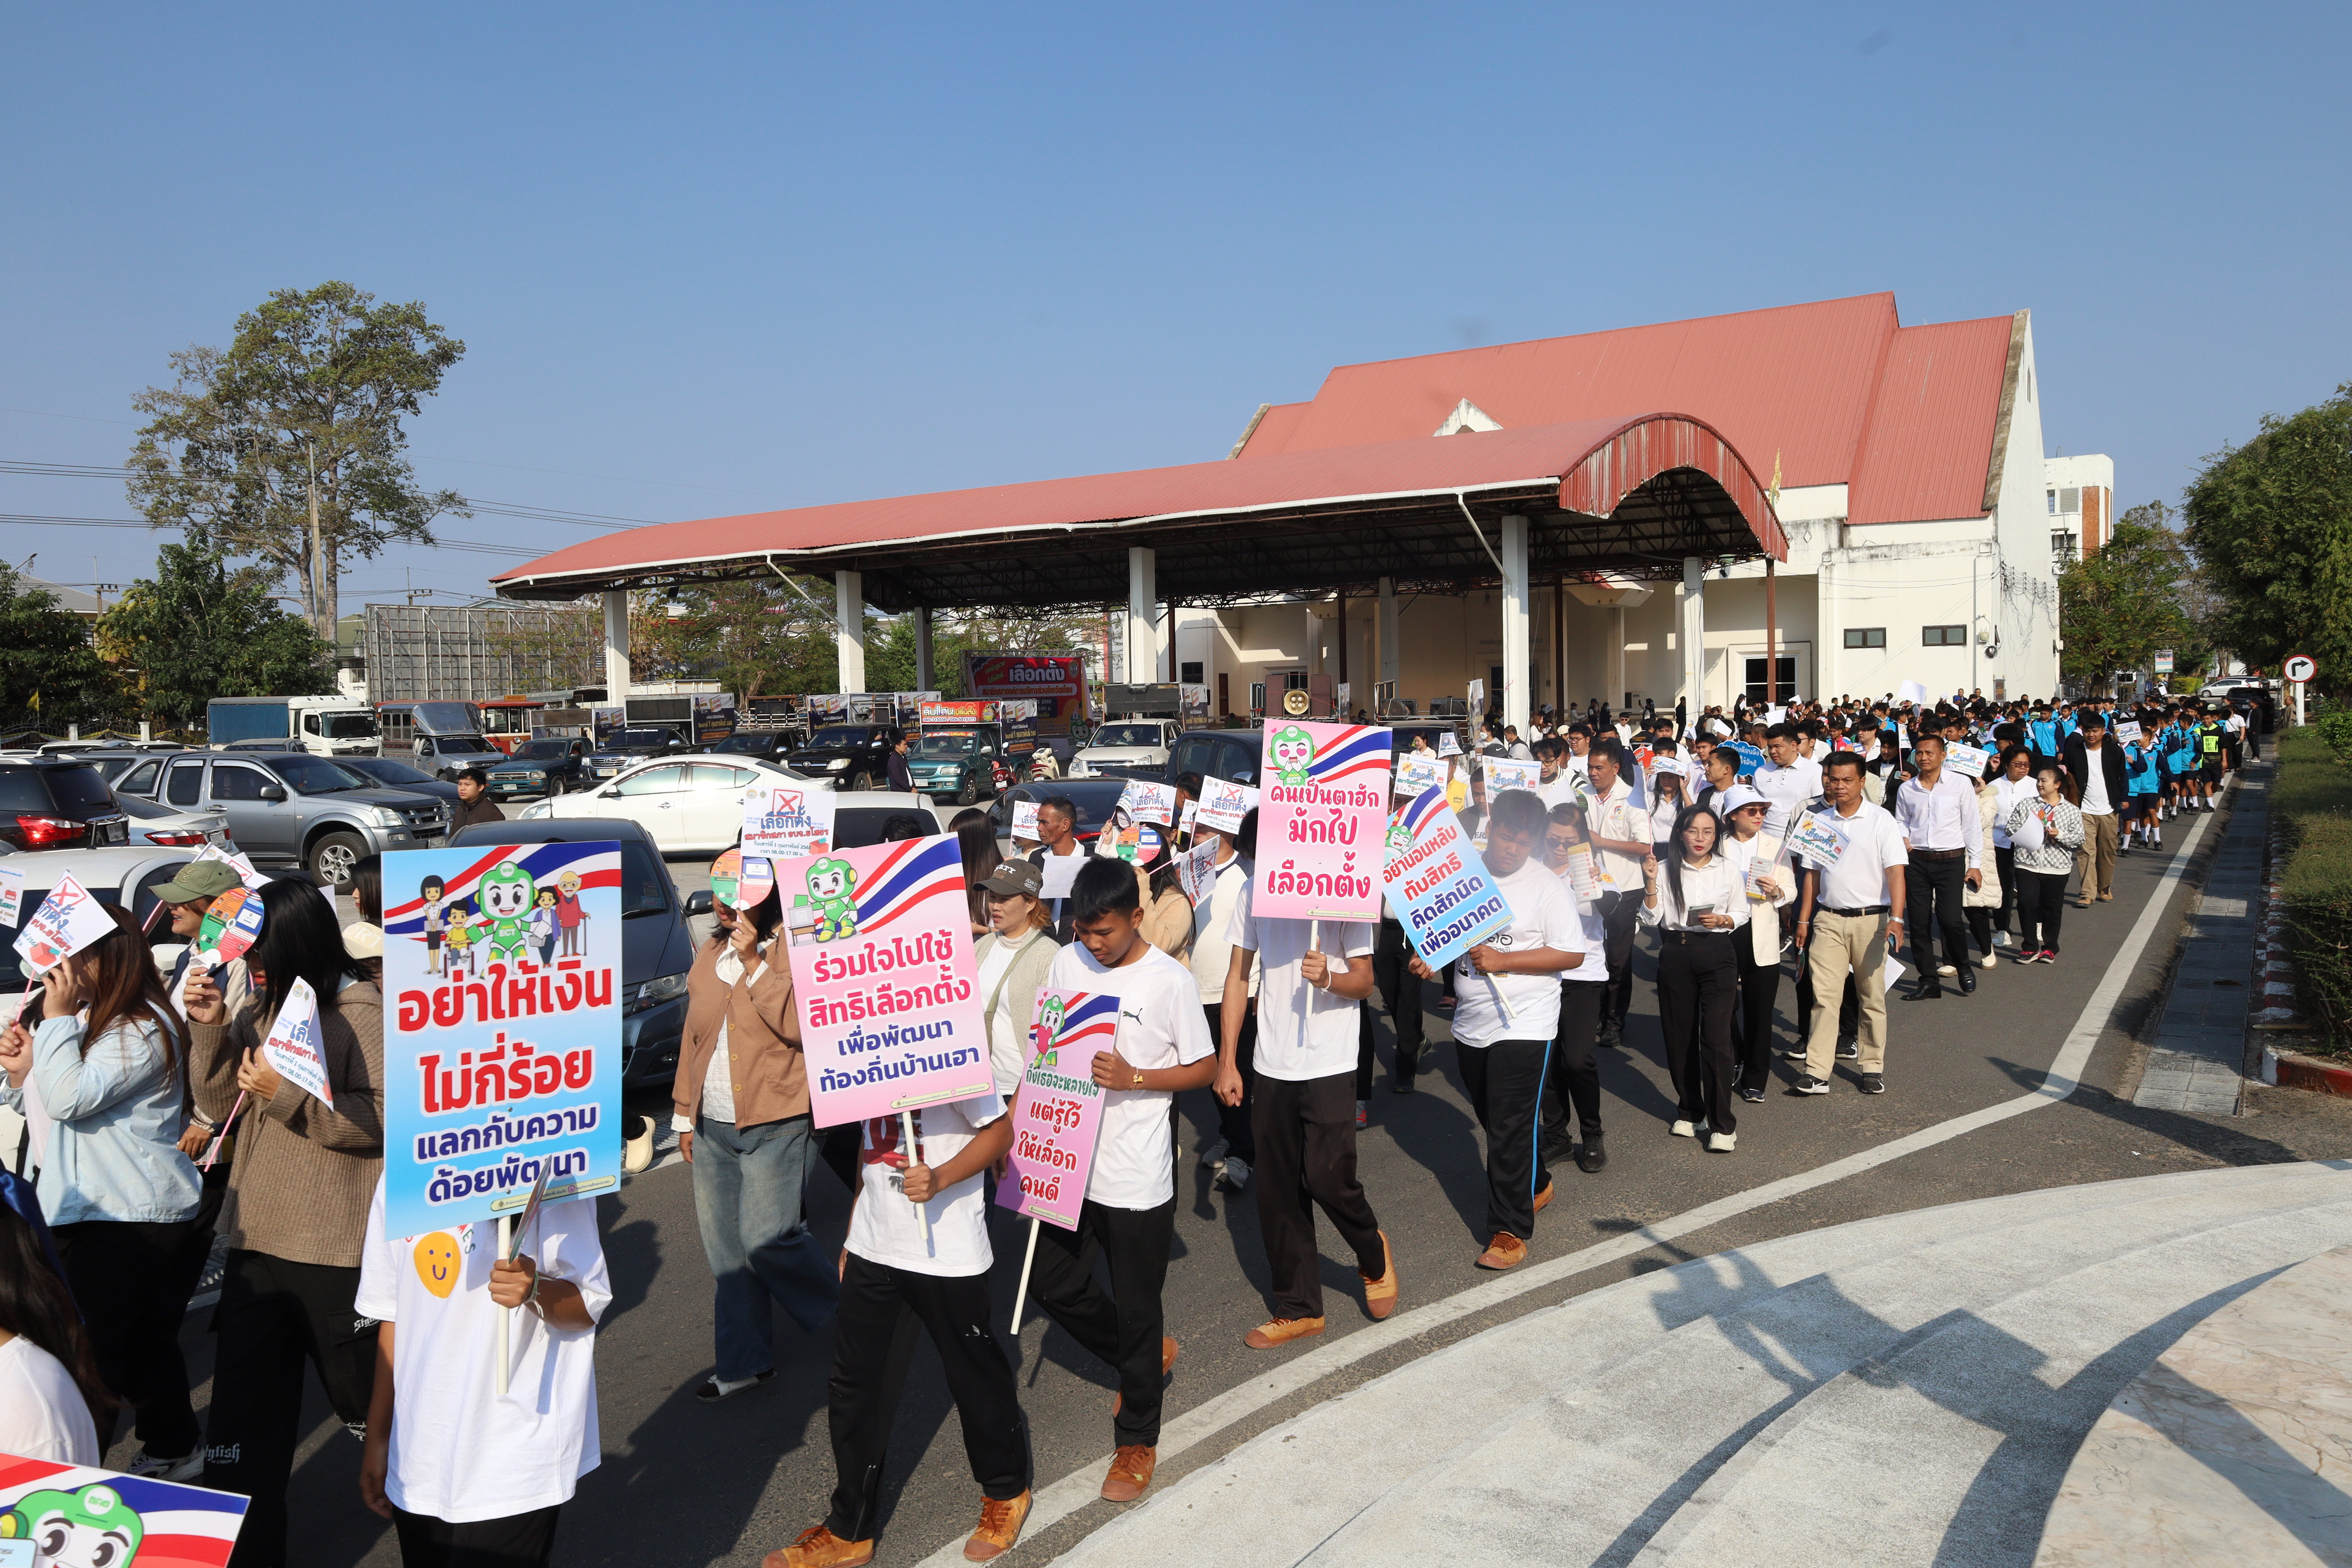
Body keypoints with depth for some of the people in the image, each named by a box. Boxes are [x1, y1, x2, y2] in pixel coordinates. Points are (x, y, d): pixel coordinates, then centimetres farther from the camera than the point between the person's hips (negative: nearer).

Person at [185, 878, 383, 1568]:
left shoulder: (361, 1012, -14)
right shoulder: (264, 1007, 7)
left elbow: (385, 1120, -19)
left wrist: (287, 1094, -25)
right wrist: (209, 1027, -4)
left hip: (336, 1251, -6)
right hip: (258, 1239, 7)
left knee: (368, 1398, 12)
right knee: (242, 1410, 12)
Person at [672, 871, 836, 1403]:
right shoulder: (709, 955, 11)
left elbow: (799, 1023, -23)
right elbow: (693, 1036, 17)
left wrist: (755, 962, -22)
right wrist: (685, 1113, 17)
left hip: (775, 1124, -7)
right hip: (713, 1127, 7)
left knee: (767, 1239, -11)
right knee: (726, 1250, 10)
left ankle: (850, 1315, 14)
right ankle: (742, 1363, 23)